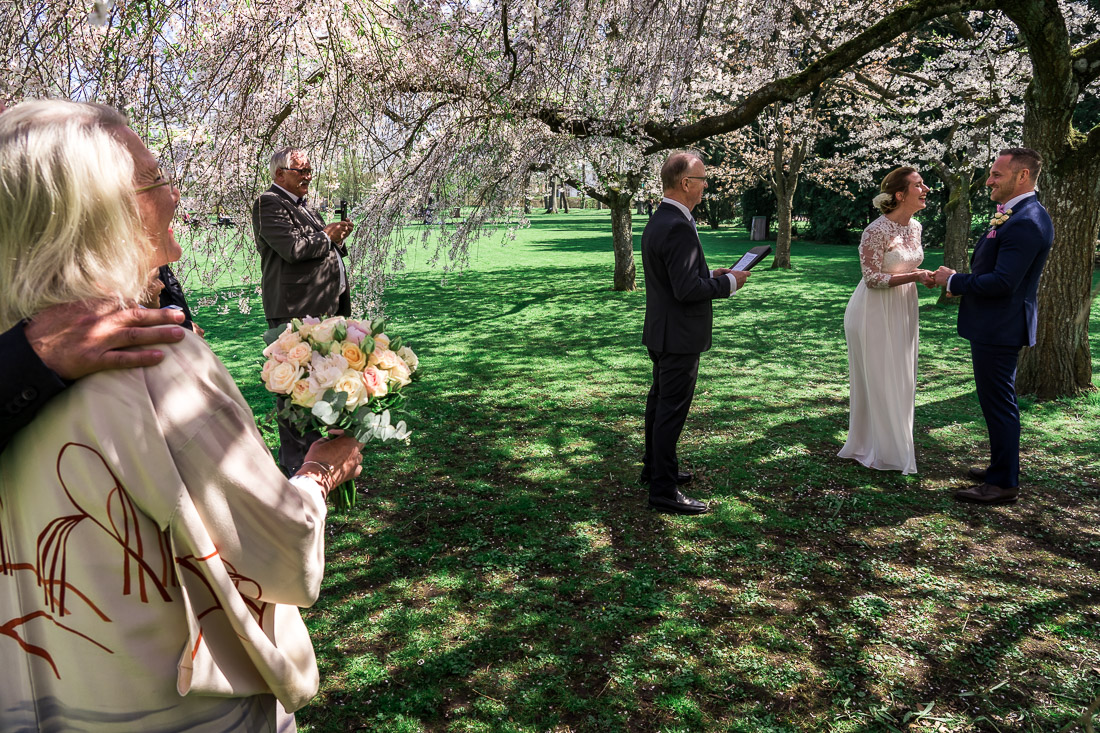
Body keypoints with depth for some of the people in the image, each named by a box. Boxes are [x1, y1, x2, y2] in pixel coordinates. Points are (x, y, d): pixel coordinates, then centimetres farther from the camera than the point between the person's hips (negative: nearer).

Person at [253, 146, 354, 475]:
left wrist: (336, 238, 6)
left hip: (322, 309, 10)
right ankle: (294, 463, 4)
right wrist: (327, 238, -6)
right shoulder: (269, 203, -9)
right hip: (295, 311, -10)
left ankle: (314, 446, 32)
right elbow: (293, 248, -22)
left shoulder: (305, 207, 22)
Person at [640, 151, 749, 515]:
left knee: (659, 401, 21)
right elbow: (687, 289, -26)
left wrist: (711, 275, 10)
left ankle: (654, 468, 37)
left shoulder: (658, 220, 9)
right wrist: (729, 282, -13)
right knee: (672, 411, -3)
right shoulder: (679, 227, -23)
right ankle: (664, 491, 5)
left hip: (662, 331, 11)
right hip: (679, 335, -11)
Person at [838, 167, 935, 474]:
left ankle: (896, 445, 27)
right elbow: (872, 278, -19)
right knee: (878, 381, 2)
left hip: (902, 311, 8)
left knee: (900, 379, 14)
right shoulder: (877, 231, -19)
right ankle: (883, 452, 15)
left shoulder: (915, 227, 6)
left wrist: (925, 278, -3)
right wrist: (913, 277, -22)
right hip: (876, 313, -8)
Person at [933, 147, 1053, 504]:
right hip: (995, 326, 11)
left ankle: (1004, 483, 10)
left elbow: (1002, 283, -26)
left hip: (999, 328, -11)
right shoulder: (1019, 215, 11)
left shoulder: (1026, 223, -22)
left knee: (999, 404, -1)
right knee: (997, 401, 20)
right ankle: (1001, 466, 34)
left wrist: (954, 281, -14)